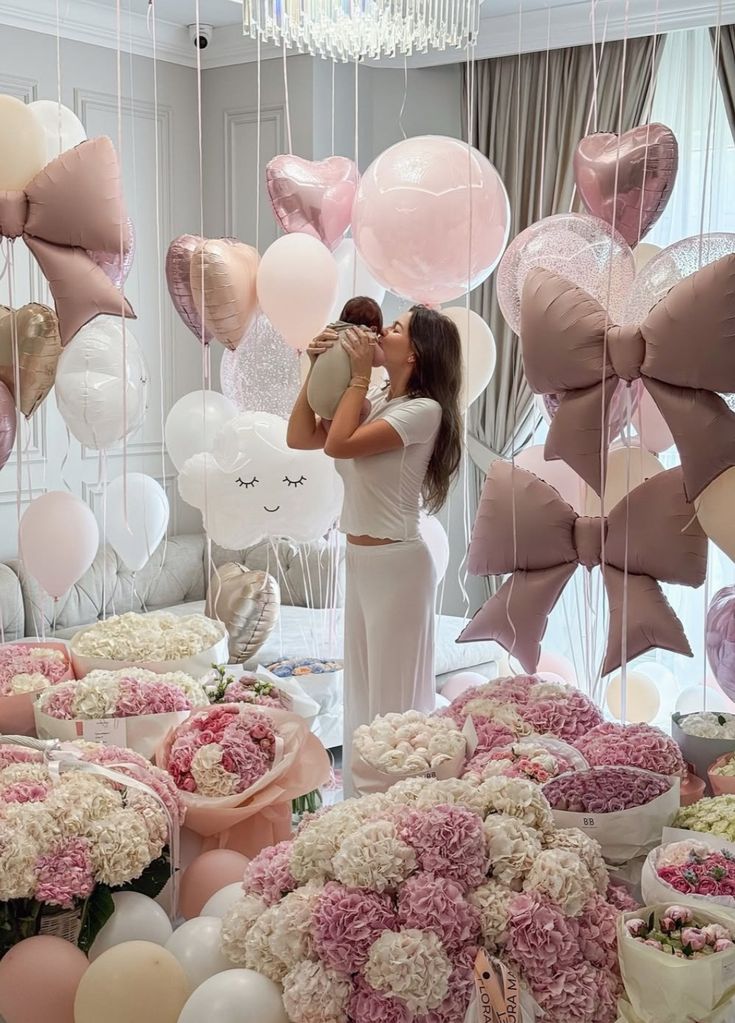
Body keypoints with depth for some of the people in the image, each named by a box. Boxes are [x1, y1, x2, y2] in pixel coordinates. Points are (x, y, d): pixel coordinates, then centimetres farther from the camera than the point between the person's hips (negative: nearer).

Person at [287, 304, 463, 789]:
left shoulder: (424, 409, -15)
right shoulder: (374, 403, 10)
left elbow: (339, 444, -23)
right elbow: (300, 436, 9)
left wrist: (359, 374, -14)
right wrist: (319, 369, 4)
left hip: (395, 563, -9)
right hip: (361, 560, 9)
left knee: (394, 693, 0)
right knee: (363, 687, 16)